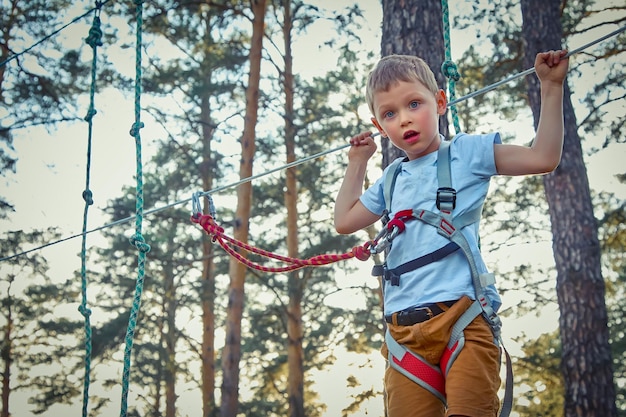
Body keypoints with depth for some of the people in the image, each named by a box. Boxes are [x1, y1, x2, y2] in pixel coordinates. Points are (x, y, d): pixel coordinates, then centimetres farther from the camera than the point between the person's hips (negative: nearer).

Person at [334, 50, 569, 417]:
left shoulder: (467, 152, 8)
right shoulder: (391, 180, 23)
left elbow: (543, 158, 2)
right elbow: (345, 220, 33)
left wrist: (551, 86, 2)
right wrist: (358, 162, 34)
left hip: (463, 316, -4)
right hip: (404, 329, 4)